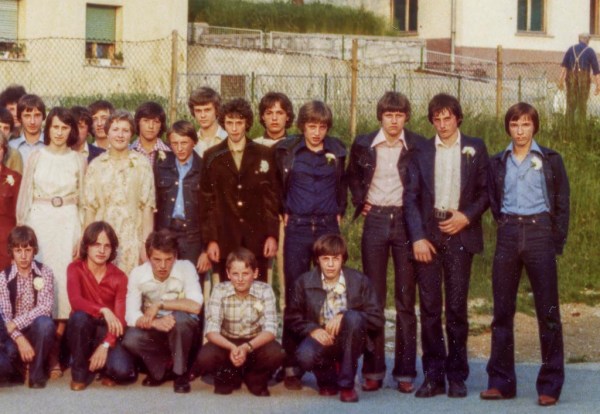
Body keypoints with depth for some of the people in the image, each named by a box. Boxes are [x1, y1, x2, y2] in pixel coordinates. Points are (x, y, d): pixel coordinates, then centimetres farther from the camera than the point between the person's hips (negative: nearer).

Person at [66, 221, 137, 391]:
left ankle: (102, 366, 11)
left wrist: (105, 345, -29)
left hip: (107, 332, 0)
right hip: (83, 330, 0)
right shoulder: (75, 268, -7)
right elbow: (75, 301, -26)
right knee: (79, 316, -36)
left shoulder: (119, 277, -6)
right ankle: (80, 372, -14)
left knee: (122, 370, -28)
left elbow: (120, 317, -14)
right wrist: (103, 310, -42)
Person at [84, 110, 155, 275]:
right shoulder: (96, 165, 8)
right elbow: (90, 208, 9)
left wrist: (146, 244, -5)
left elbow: (147, 207, 0)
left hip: (132, 238, -1)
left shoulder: (142, 164, 3)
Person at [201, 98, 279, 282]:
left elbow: (271, 197, 6)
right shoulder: (212, 157, 6)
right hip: (225, 238, 0)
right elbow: (207, 201, 4)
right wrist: (210, 239, -1)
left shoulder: (263, 155, 6)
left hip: (257, 238, 0)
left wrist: (272, 235, -1)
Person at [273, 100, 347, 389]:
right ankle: (291, 366, 3)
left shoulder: (336, 151, 8)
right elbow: (276, 186, 13)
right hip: (297, 228, -1)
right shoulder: (286, 150, 3)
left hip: (328, 227, 1)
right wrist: (283, 213, 6)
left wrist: (339, 212, 11)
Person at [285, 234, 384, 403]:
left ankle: (346, 384, -19)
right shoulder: (304, 282, -1)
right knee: (305, 355, -34)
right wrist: (312, 329, -17)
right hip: (321, 338, 0)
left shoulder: (360, 281, -5)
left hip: (348, 342, 0)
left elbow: (377, 319, -10)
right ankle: (328, 379, 6)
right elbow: (292, 317, 4)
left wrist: (343, 316, -23)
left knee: (353, 317, -34)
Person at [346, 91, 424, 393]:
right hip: (375, 220, 2)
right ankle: (373, 370, 10)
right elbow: (352, 175, 22)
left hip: (406, 221, -1)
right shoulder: (363, 145, 4)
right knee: (373, 298, 4)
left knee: (406, 298, 1)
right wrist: (360, 201, 8)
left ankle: (405, 371, 6)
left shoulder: (418, 146, -2)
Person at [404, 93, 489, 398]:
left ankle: (457, 376, 8)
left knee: (457, 307, -1)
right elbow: (410, 197, 5)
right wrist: (417, 237, -5)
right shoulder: (422, 151, 9)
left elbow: (485, 191, 8)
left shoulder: (475, 148, 8)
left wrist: (467, 216, -8)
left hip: (460, 235, -1)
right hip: (428, 234, 1)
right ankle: (433, 375, 7)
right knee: (429, 307, 0)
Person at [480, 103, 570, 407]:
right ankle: (501, 381, 9)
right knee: (502, 310, 3)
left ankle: (550, 385, 1)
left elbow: (562, 204, 4)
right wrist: (505, 227, 6)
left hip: (539, 232, -3)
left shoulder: (550, 160, 4)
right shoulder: (497, 163, 11)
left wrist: (557, 242, -2)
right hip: (507, 236, 3)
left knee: (548, 311, -4)